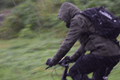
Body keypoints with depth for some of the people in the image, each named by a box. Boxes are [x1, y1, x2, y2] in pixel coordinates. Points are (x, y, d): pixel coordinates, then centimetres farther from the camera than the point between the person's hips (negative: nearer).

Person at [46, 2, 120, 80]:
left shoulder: (77, 20, -4)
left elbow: (67, 43, -8)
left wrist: (53, 61, 0)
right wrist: (72, 58, 39)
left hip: (102, 54, -10)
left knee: (74, 72, -2)